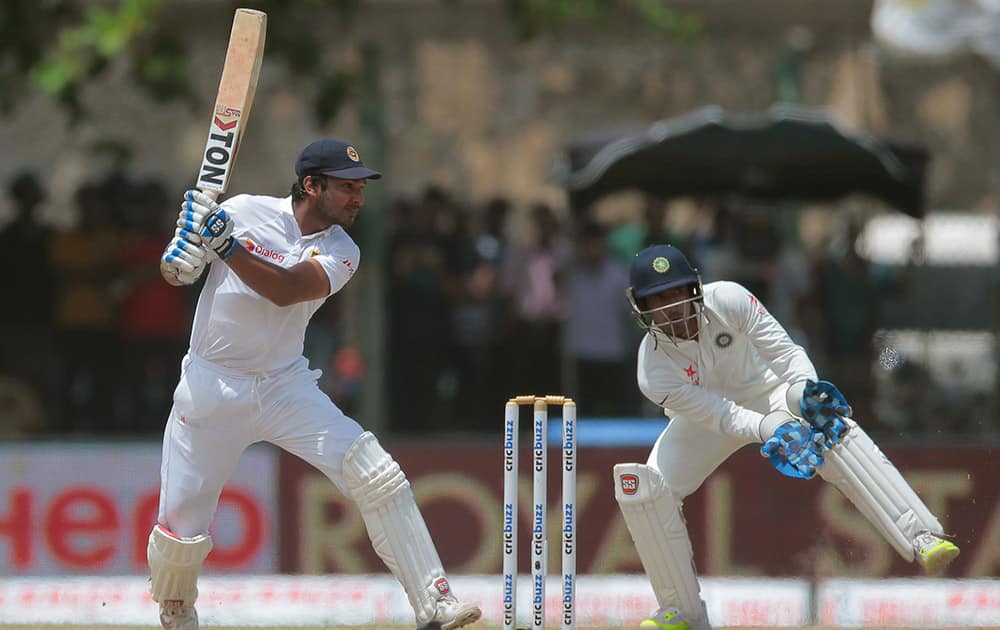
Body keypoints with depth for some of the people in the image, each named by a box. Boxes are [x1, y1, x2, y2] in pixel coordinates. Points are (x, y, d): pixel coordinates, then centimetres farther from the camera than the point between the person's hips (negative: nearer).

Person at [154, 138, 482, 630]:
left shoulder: (341, 252, -3)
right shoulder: (246, 212, -8)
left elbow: (284, 289, -23)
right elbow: (173, 275, -1)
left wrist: (224, 244, -34)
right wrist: (186, 248, -24)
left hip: (285, 385, 2)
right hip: (211, 387, -2)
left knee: (376, 474, -15)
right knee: (181, 525, -2)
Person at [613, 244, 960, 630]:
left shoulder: (728, 300, -29)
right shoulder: (654, 372, -29)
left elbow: (784, 352, -26)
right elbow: (722, 417, -31)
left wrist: (808, 391, -46)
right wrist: (771, 432, -48)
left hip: (764, 392, -1)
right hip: (705, 417, 1)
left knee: (833, 428, -31)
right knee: (641, 488, -19)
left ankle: (920, 538, -39)